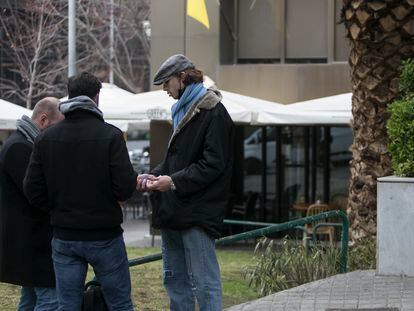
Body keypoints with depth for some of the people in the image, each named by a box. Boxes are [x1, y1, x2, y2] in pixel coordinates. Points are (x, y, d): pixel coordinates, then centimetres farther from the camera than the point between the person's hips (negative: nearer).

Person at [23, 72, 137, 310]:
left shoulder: (46, 139, 1)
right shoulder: (110, 136, -12)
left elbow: (33, 191, -1)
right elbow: (125, 188, -17)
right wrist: (135, 181, 6)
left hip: (64, 237, 4)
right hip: (104, 237, -3)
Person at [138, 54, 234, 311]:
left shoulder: (214, 114, -10)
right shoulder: (183, 111, 19)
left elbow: (212, 164, -16)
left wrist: (174, 181, -20)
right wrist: (154, 176, 7)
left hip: (197, 213, -10)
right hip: (174, 212, 10)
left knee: (204, 283, -8)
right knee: (175, 279, 14)